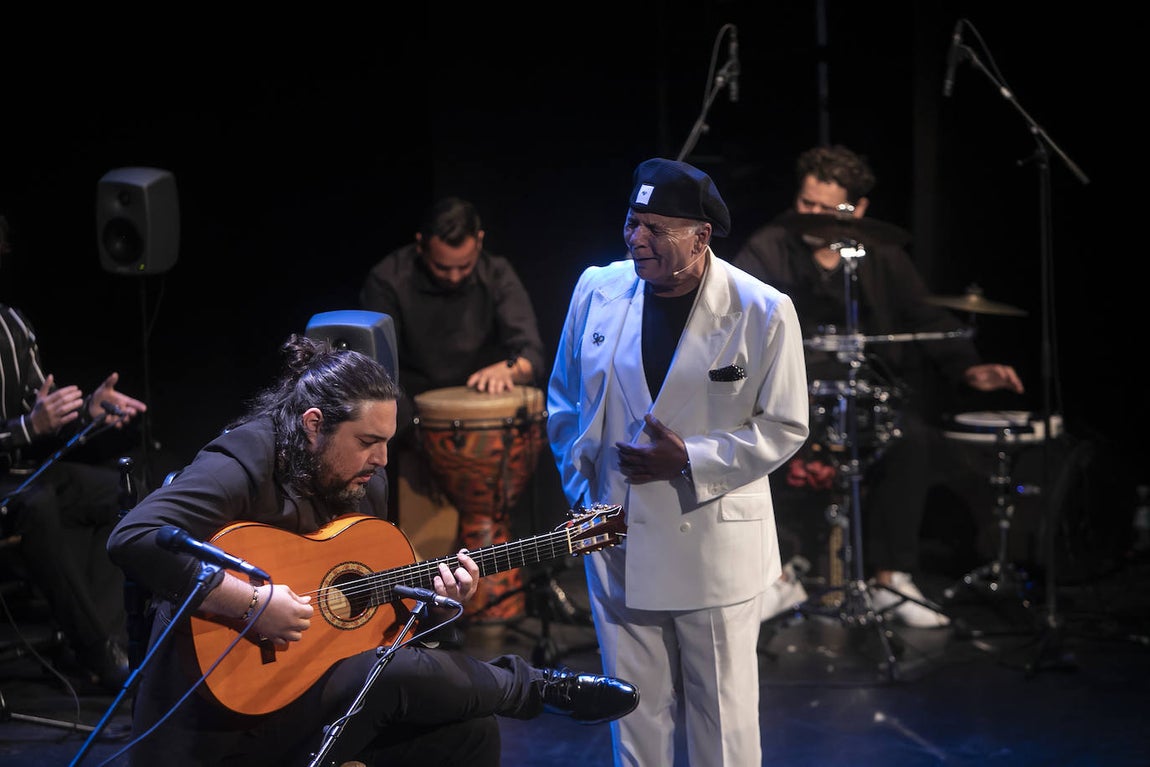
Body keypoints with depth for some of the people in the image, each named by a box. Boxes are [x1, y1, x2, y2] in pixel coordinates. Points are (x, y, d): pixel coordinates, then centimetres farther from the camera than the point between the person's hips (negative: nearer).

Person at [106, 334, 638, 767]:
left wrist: (434, 598, -4)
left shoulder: (365, 485, 9)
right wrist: (253, 603, -32)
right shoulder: (245, 463, -17)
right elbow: (134, 540, -33)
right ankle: (535, 689, -2)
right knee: (402, 673, -27)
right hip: (232, 713, -9)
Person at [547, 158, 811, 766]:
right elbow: (563, 399, 13)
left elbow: (784, 428, -6)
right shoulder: (598, 290, 0)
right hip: (617, 540, 3)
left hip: (715, 549, -3)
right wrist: (581, 487, 7)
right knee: (635, 713, 12)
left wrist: (688, 459, -16)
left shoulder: (763, 313, -10)